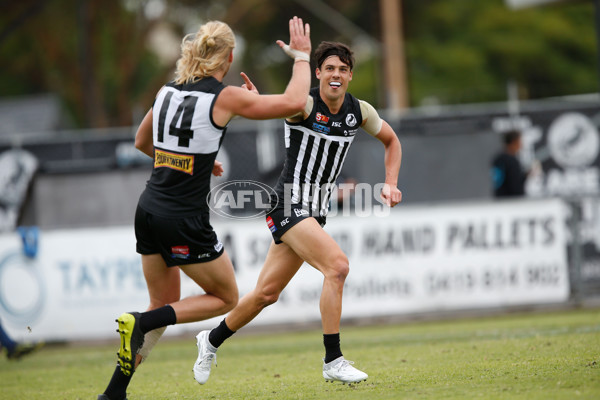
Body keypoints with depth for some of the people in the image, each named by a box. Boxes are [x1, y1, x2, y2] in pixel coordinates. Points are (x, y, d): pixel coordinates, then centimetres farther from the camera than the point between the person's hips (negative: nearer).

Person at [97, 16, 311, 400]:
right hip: (185, 221, -7)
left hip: (149, 210, 7)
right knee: (226, 298, 13)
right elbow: (294, 102, -9)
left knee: (164, 306, 20)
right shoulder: (225, 97, -11)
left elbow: (143, 142, 23)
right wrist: (302, 56, 5)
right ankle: (142, 322, -7)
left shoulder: (169, 90, 8)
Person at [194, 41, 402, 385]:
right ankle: (333, 361, -18)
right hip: (290, 206, -7)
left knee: (267, 293, 13)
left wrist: (391, 184, 8)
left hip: (316, 212, 7)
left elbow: (392, 141, 21)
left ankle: (212, 341, 34)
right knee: (337, 265, -25)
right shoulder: (306, 105, -15)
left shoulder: (360, 111, 4)